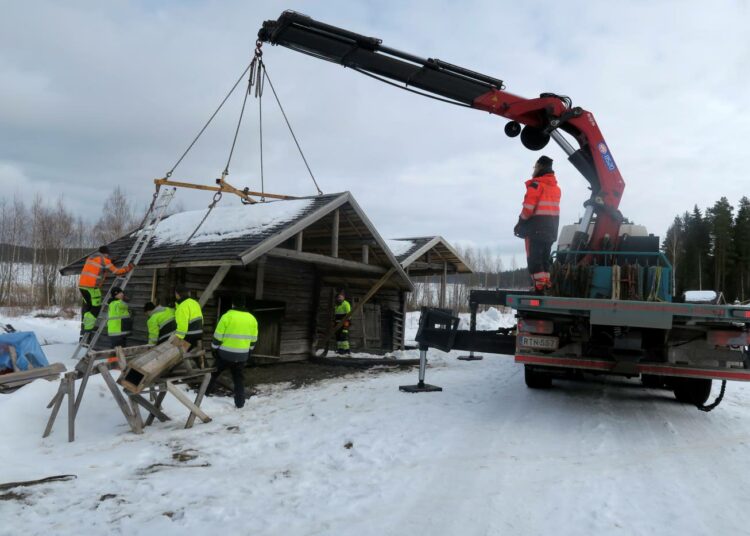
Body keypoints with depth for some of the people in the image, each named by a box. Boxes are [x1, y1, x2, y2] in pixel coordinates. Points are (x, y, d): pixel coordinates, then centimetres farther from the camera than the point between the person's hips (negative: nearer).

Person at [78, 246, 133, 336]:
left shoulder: (91, 257, 20)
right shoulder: (104, 260, -3)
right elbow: (116, 271, 1)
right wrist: (128, 268, 13)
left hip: (81, 285, 8)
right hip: (92, 287, -8)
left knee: (87, 306, 17)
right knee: (96, 308, 1)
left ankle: (84, 329, 19)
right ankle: (88, 328, -3)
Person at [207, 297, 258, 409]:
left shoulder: (227, 316, -10)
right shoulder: (252, 319, 4)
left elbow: (218, 336, -8)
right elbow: (253, 339, 11)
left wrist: (214, 349, 4)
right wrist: (249, 352, 23)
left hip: (225, 353, -3)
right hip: (242, 355, 3)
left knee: (215, 372, 18)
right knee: (238, 378, 13)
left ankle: (206, 391, 30)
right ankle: (240, 402, 12)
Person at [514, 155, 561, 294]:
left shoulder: (536, 185, -11)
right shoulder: (556, 187, 16)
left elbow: (528, 207, -15)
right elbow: (553, 208, 15)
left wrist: (520, 224, -6)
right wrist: (552, 227, 17)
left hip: (536, 227, -8)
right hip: (551, 228, 8)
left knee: (534, 257, -5)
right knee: (544, 257, 15)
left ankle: (540, 285, -10)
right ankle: (546, 284, 17)